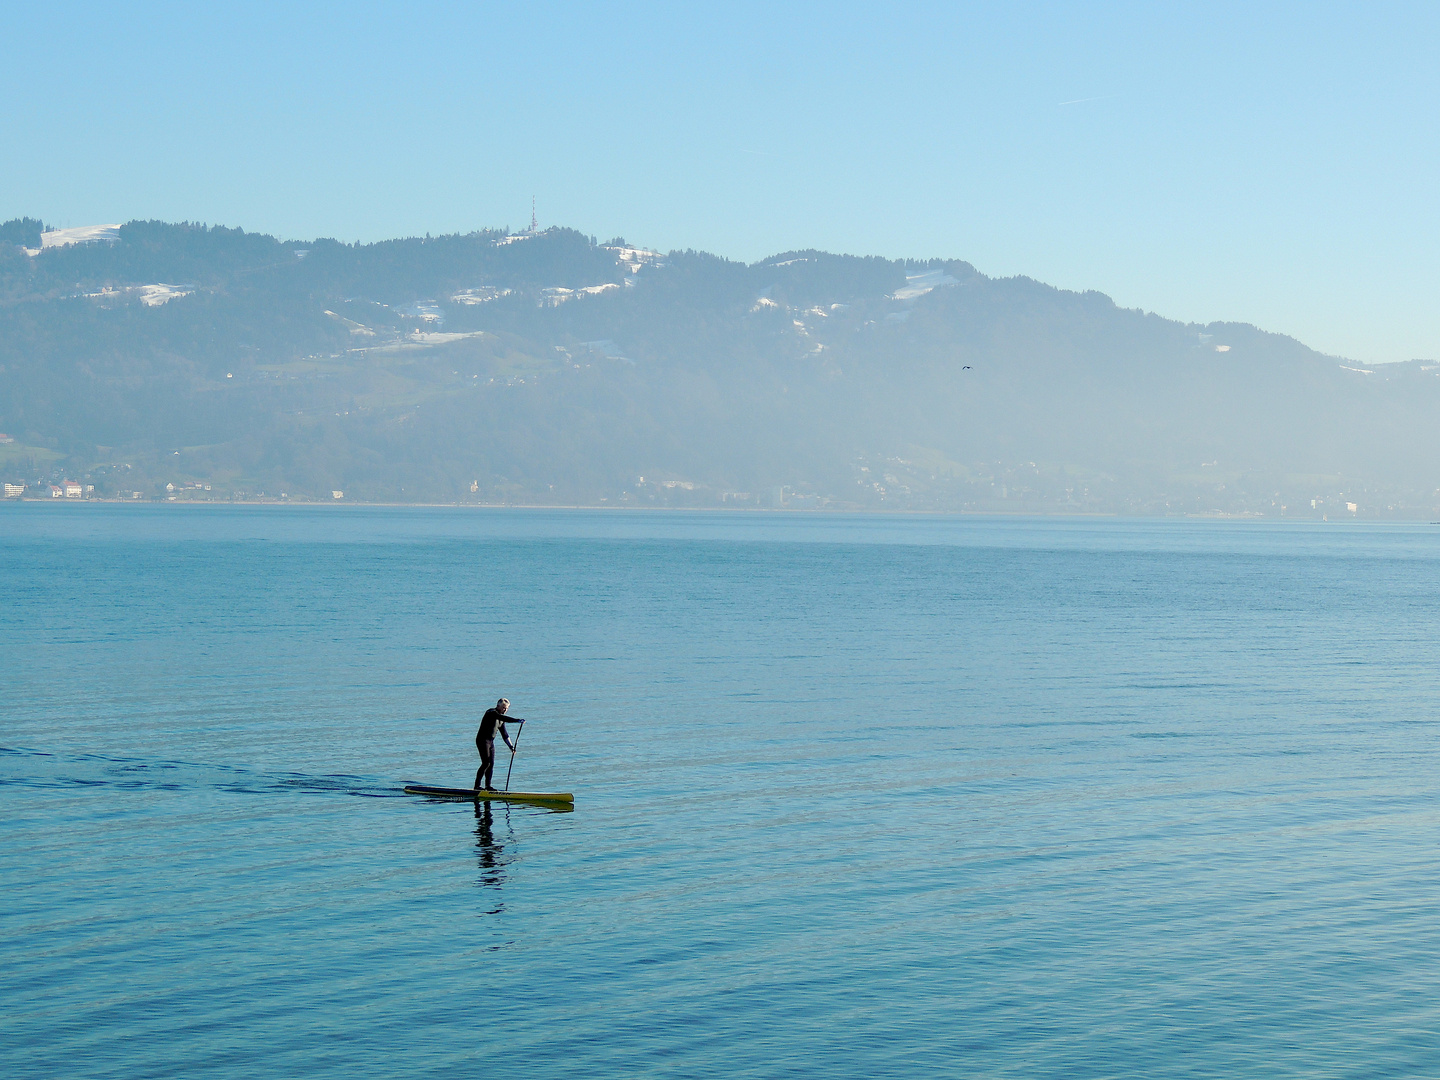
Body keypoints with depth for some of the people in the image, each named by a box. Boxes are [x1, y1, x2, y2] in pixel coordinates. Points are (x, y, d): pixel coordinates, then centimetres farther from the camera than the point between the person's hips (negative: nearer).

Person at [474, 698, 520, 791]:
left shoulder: (501, 719, 14)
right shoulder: (491, 713, -13)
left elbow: (504, 734, 16)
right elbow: (504, 718, -30)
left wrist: (511, 746, 7)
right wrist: (517, 721, -39)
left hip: (490, 741, 9)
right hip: (482, 740, -9)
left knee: (491, 764, 5)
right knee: (486, 763, -13)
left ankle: (488, 786, 10)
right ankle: (477, 786, -10)